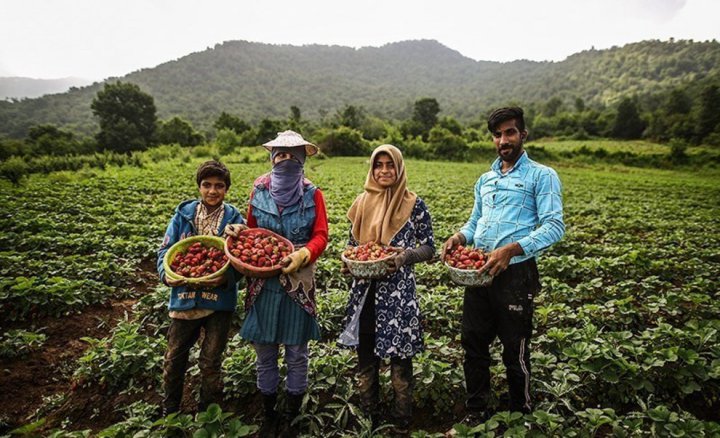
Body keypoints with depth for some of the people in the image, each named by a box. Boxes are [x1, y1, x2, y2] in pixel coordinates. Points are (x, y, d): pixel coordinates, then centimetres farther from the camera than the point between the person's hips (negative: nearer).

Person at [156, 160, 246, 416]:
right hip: (184, 297, 2)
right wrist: (167, 274, -18)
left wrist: (226, 278, -24)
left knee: (211, 363, 13)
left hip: (220, 300, -2)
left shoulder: (235, 219, -4)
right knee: (174, 358, 15)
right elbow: (165, 250, 2)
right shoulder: (183, 214, 0)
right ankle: (169, 412, 40)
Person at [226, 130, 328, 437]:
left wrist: (303, 255, -26)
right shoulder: (259, 190, 4)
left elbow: (320, 236, -7)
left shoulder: (312, 195, -2)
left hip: (299, 282, -1)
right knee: (264, 354, 12)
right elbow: (251, 231, 10)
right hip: (264, 282, 2)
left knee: (296, 354, 9)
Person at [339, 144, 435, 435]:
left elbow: (429, 248, -1)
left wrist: (403, 256, -19)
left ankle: (401, 422, 27)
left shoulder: (414, 205, -4)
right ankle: (367, 417, 34)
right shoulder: (362, 202, 6)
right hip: (365, 290, 4)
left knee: (399, 356, 6)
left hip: (398, 291, -3)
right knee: (365, 356, 14)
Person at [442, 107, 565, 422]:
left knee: (515, 351, 7)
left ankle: (521, 416, 29)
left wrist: (511, 249, -27)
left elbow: (554, 227, -13)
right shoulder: (484, 180, 18)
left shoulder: (542, 176, -2)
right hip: (477, 271, 6)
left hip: (514, 273, -6)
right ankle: (476, 413, 31)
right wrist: (459, 236, -1)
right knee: (473, 344, 13)